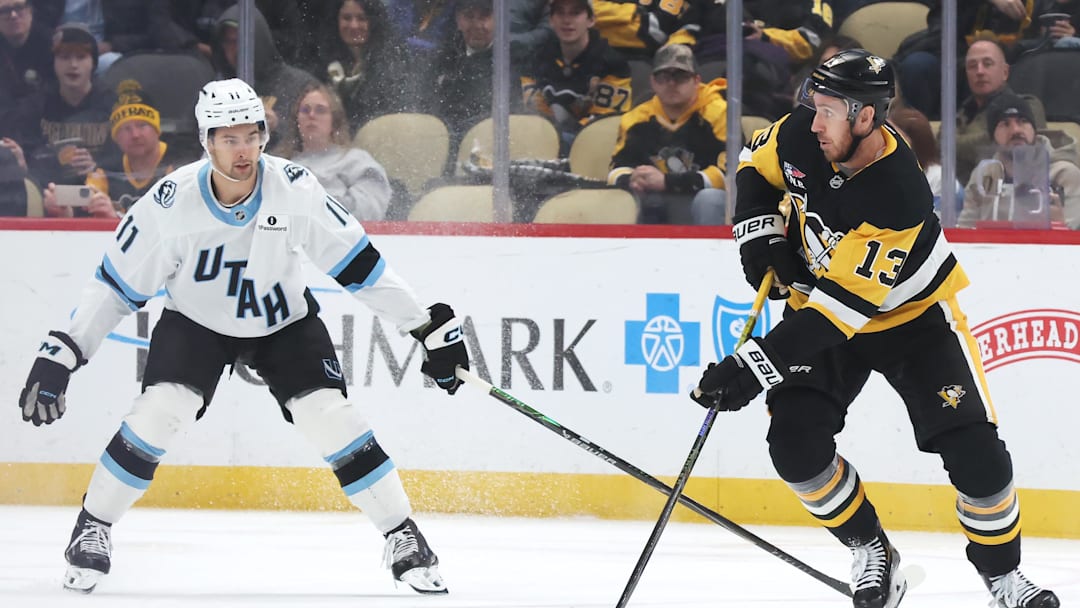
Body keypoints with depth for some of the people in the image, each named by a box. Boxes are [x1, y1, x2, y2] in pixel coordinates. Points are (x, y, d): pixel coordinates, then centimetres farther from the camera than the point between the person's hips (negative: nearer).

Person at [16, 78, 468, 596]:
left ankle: (404, 538, -1)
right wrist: (59, 355, -21)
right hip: (195, 321, -1)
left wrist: (430, 326, -13)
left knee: (332, 418, -15)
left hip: (284, 322, 1)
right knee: (158, 411, -22)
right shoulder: (171, 203, -25)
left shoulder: (294, 189, -24)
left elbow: (359, 266, -14)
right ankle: (92, 529, -3)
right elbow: (115, 286, -15)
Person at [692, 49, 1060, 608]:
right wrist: (759, 231, -10)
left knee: (976, 451, -13)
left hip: (912, 316, -4)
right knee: (794, 443, -14)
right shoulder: (801, 135, -19)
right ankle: (870, 551, 8)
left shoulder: (898, 199, -37)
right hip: (817, 298, 5)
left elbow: (842, 308, -38)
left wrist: (755, 366, -41)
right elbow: (758, 165, 7)